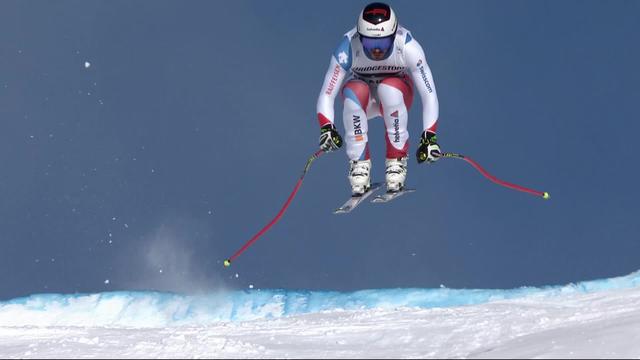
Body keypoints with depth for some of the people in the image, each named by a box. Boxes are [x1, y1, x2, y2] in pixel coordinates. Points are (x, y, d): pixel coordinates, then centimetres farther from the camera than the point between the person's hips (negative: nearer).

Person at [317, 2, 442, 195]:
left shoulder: (408, 47, -29)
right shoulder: (348, 48, -29)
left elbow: (429, 95, -27)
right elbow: (326, 96, -27)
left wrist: (429, 136, -38)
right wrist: (327, 128, -45)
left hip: (396, 97, 0)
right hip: (363, 100, 0)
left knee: (390, 89, -36)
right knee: (354, 91, -35)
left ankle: (397, 159, -21)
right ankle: (359, 163, -22)